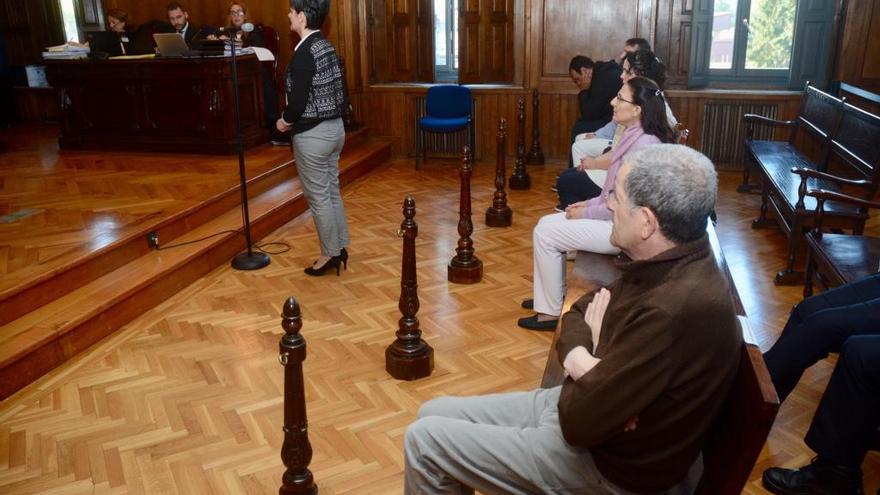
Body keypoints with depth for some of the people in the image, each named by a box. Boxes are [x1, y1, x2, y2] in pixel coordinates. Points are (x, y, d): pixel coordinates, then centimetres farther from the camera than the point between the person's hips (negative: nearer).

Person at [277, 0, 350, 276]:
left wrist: (284, 121, -3)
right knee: (332, 191, 16)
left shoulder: (304, 53, -19)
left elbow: (297, 102, -23)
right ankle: (340, 247, 24)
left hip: (312, 134, -9)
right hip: (335, 127, 9)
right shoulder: (327, 46, 7)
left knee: (318, 196, 3)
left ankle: (330, 254, 13)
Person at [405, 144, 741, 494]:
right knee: (433, 414, 11)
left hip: (607, 464, -8)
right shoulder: (667, 264, -2)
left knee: (423, 441, -5)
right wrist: (586, 365, -16)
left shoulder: (678, 309, -34)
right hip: (588, 405, 9)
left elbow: (579, 419, -29)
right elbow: (578, 314, 6)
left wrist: (585, 364, -9)